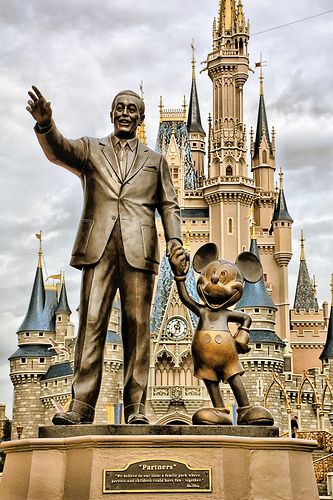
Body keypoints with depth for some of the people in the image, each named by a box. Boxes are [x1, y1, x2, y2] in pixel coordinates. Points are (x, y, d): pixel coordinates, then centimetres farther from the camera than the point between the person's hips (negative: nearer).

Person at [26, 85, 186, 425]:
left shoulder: (155, 161, 23)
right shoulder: (90, 150, 19)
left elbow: (169, 206, 17)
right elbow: (58, 151, -2)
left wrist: (174, 240, -2)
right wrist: (45, 123, -24)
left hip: (138, 251, 1)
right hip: (98, 248, 0)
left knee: (137, 327, -4)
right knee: (91, 324, -7)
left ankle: (135, 406, -2)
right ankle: (81, 406, -8)